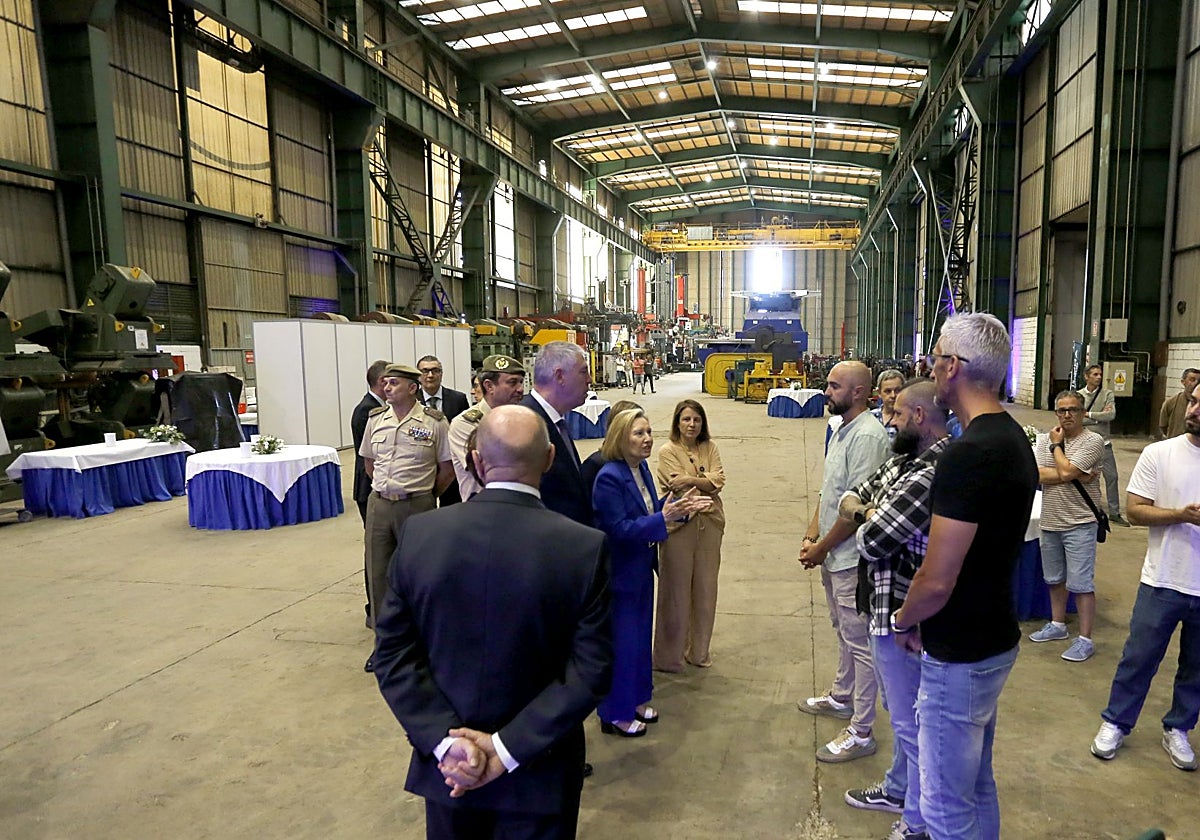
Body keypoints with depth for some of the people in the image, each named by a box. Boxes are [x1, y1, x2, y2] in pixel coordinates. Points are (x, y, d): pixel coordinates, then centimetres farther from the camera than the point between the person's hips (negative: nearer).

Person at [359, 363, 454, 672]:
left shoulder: (434, 422, -8)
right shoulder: (375, 419, 6)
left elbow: (447, 469, -1)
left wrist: (427, 494, 7)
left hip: (417, 506, -4)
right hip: (379, 505, 4)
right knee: (377, 573, 9)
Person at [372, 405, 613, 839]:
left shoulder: (418, 533, -13)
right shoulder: (585, 548, -19)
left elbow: (393, 653, -10)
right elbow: (591, 670, -18)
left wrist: (444, 739, -12)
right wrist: (510, 749, -15)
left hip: (447, 768, 2)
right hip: (539, 777, -2)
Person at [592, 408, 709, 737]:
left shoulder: (641, 468, 2)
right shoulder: (609, 477, -24)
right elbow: (620, 529, -26)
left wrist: (679, 506, -4)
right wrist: (663, 519, -32)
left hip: (642, 568, 9)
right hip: (620, 573, -9)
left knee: (640, 635, 21)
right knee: (622, 642, 4)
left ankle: (636, 699, 39)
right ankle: (615, 714, 23)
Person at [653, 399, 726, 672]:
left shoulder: (710, 447, 7)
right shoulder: (668, 451, -5)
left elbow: (719, 480, -5)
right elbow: (681, 489, -13)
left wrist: (690, 479, -17)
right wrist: (707, 482, -10)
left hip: (709, 524, 4)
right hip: (679, 525, -4)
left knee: (705, 588, 12)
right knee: (676, 589, 4)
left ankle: (699, 650, 28)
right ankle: (671, 654, 18)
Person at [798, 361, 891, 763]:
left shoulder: (868, 436, -21)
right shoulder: (841, 430, 10)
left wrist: (821, 547, -14)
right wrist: (811, 537, 6)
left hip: (853, 557, -10)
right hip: (832, 554, 10)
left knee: (859, 641, 0)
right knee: (844, 631, 25)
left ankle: (860, 733, 11)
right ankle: (841, 697, 43)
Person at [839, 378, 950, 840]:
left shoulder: (933, 474, -27)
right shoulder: (902, 459, 6)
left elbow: (871, 541, -26)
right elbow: (850, 498, 13)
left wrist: (866, 522, -4)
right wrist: (865, 511, -9)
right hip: (888, 606, 10)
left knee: (912, 720, 7)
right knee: (902, 711, 26)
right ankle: (898, 788, 46)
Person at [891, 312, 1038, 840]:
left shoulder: (967, 455, -26)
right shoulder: (1015, 439, 5)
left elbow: (937, 581, -25)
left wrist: (903, 621, -5)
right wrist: (921, 619, 13)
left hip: (960, 656, -9)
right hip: (995, 638, 10)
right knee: (977, 786, 25)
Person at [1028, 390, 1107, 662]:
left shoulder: (1093, 441, -9)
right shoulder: (1044, 440, 6)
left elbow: (1066, 471, -21)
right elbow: (1036, 476, -6)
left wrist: (1056, 445, -6)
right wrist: (1075, 476, -14)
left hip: (1079, 524, -6)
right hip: (1050, 522, 6)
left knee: (1081, 584, -2)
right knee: (1055, 579, 19)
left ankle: (1085, 640, 7)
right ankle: (1058, 625, 34)